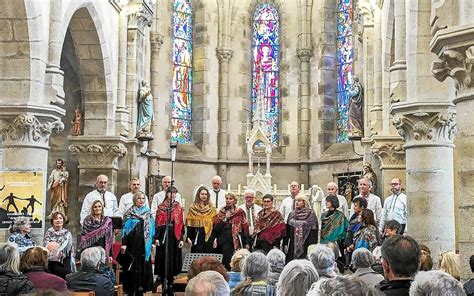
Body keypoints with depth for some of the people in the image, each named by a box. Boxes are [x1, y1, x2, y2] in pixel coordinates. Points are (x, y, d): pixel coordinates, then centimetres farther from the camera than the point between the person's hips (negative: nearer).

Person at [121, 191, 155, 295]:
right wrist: (123, 243, -10)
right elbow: (125, 228, -3)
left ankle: (140, 290, 10)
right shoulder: (129, 213, 0)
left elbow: (151, 229, 12)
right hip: (132, 244, -3)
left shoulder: (148, 213, 10)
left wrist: (152, 242, 6)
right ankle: (131, 290, 8)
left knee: (143, 265, 2)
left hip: (144, 244, 3)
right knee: (132, 266, -1)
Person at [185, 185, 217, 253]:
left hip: (209, 236, 1)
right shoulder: (192, 208, 5)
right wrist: (189, 237, -7)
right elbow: (189, 224, 2)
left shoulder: (211, 208, 8)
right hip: (197, 236, -1)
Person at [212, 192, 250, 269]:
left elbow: (245, 228, 0)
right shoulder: (221, 213, 12)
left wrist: (246, 243, -4)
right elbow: (215, 228, 8)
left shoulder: (240, 212, 3)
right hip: (223, 242, 2)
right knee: (226, 261, -4)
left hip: (236, 242, -2)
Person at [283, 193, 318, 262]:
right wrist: (285, 244, 6)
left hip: (305, 247, -4)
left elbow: (314, 231, -6)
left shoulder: (311, 214, -1)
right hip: (293, 245, 4)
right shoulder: (292, 214, 13)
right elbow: (287, 230, 13)